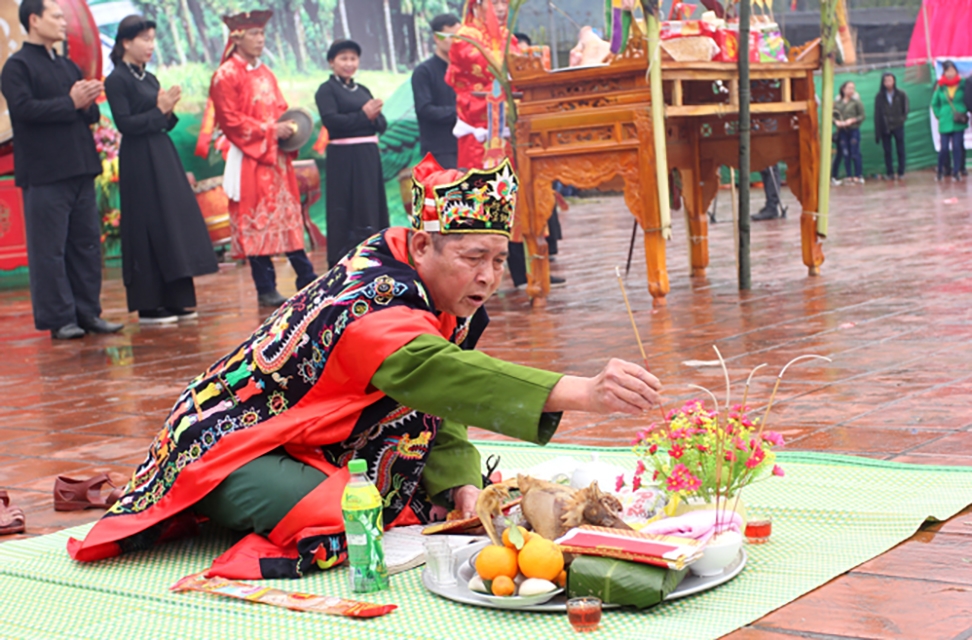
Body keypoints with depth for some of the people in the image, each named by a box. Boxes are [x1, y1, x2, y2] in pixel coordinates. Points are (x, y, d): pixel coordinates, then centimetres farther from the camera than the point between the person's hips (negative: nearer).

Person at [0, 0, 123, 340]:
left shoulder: (67, 66, 20)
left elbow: (91, 115, 20)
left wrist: (87, 104, -3)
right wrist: (71, 103, -14)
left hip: (80, 170, 7)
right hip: (44, 173, -7)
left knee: (87, 243, 8)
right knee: (50, 248, -3)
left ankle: (87, 312, 15)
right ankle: (59, 319, 2)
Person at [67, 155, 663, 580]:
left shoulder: (447, 302, -1)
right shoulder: (374, 303, -31)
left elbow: (441, 413, -1)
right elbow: (438, 372, -50)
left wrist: (465, 490, -21)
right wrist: (580, 393, -60)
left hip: (321, 451, 11)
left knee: (440, 501, -1)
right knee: (343, 523, -34)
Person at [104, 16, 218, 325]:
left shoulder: (149, 79, 15)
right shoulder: (116, 80, -8)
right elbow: (125, 123, -16)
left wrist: (169, 110, -3)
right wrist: (159, 110, -11)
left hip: (163, 157, 8)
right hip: (139, 163, -8)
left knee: (175, 225, 7)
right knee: (148, 229, -5)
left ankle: (176, 300, 14)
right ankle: (148, 305, 1)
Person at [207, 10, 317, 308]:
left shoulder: (265, 73, 15)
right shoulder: (226, 75, -9)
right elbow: (230, 120, -14)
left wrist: (288, 127, 0)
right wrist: (269, 131, -16)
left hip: (276, 158, 7)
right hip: (250, 160, -7)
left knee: (288, 217, 9)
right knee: (256, 223, -3)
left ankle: (308, 283, 14)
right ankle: (266, 289, 3)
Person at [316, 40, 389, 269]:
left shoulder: (363, 90, 17)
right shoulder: (327, 89, -1)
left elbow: (382, 124, 9)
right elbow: (331, 121, -16)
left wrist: (374, 117, -13)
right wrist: (363, 116, -15)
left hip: (369, 156, 6)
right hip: (343, 157, -6)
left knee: (373, 206, 7)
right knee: (345, 212, -5)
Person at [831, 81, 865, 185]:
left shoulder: (856, 102, -1)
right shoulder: (837, 103, 7)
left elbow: (862, 116, -1)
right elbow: (832, 115, 10)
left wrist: (852, 120, -14)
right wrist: (836, 122, -10)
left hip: (854, 130, -3)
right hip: (842, 131, 3)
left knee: (855, 154, -3)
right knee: (845, 154, 3)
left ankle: (858, 176, 4)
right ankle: (849, 176, 8)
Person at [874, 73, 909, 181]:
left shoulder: (901, 95, 0)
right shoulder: (880, 97, 0)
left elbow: (906, 108, 7)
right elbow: (877, 115, 0)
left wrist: (902, 118, -9)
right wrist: (877, 133, -3)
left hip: (898, 126, 0)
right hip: (885, 128, 0)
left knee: (900, 150, 3)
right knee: (887, 151, 3)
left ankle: (901, 172, 9)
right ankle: (889, 173, 9)